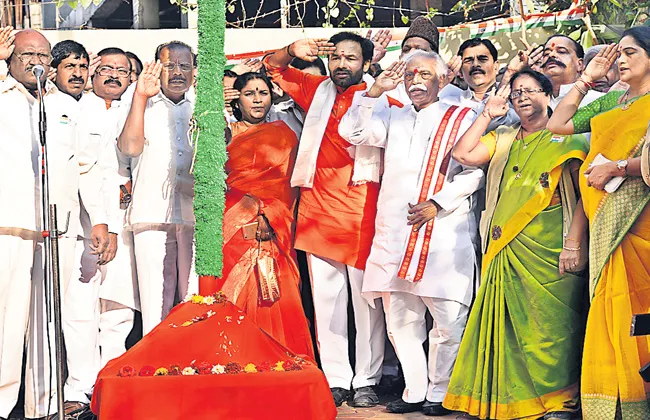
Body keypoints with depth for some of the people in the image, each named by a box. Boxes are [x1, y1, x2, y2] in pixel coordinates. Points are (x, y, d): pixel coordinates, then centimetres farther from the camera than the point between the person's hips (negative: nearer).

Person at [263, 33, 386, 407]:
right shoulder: (317, 90, 17)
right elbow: (273, 67, 25)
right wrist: (293, 52, 6)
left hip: (361, 208, -4)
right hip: (318, 207, 4)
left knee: (366, 298, -2)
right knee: (326, 299, 5)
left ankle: (366, 381, 3)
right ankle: (336, 380, 10)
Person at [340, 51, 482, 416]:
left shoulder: (461, 119, 6)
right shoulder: (394, 118, 20)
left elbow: (474, 172, -3)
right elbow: (351, 131, 8)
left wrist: (437, 204, -12)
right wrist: (376, 91, 0)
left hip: (445, 232, -5)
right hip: (395, 232, 5)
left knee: (448, 318, -7)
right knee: (400, 318, 6)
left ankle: (440, 393, 5)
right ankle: (415, 391, 15)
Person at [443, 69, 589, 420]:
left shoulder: (566, 139, 5)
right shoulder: (503, 139, 21)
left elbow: (583, 194, -4)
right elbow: (463, 155, 8)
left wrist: (574, 245, -14)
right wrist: (488, 114, 9)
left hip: (548, 253, -5)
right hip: (504, 252, 5)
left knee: (550, 324, -9)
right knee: (509, 326, 2)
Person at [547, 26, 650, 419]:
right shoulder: (611, 102, 21)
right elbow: (558, 125, 20)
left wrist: (615, 168, -11)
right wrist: (586, 80, 18)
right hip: (609, 221, 6)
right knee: (611, 309, 1)